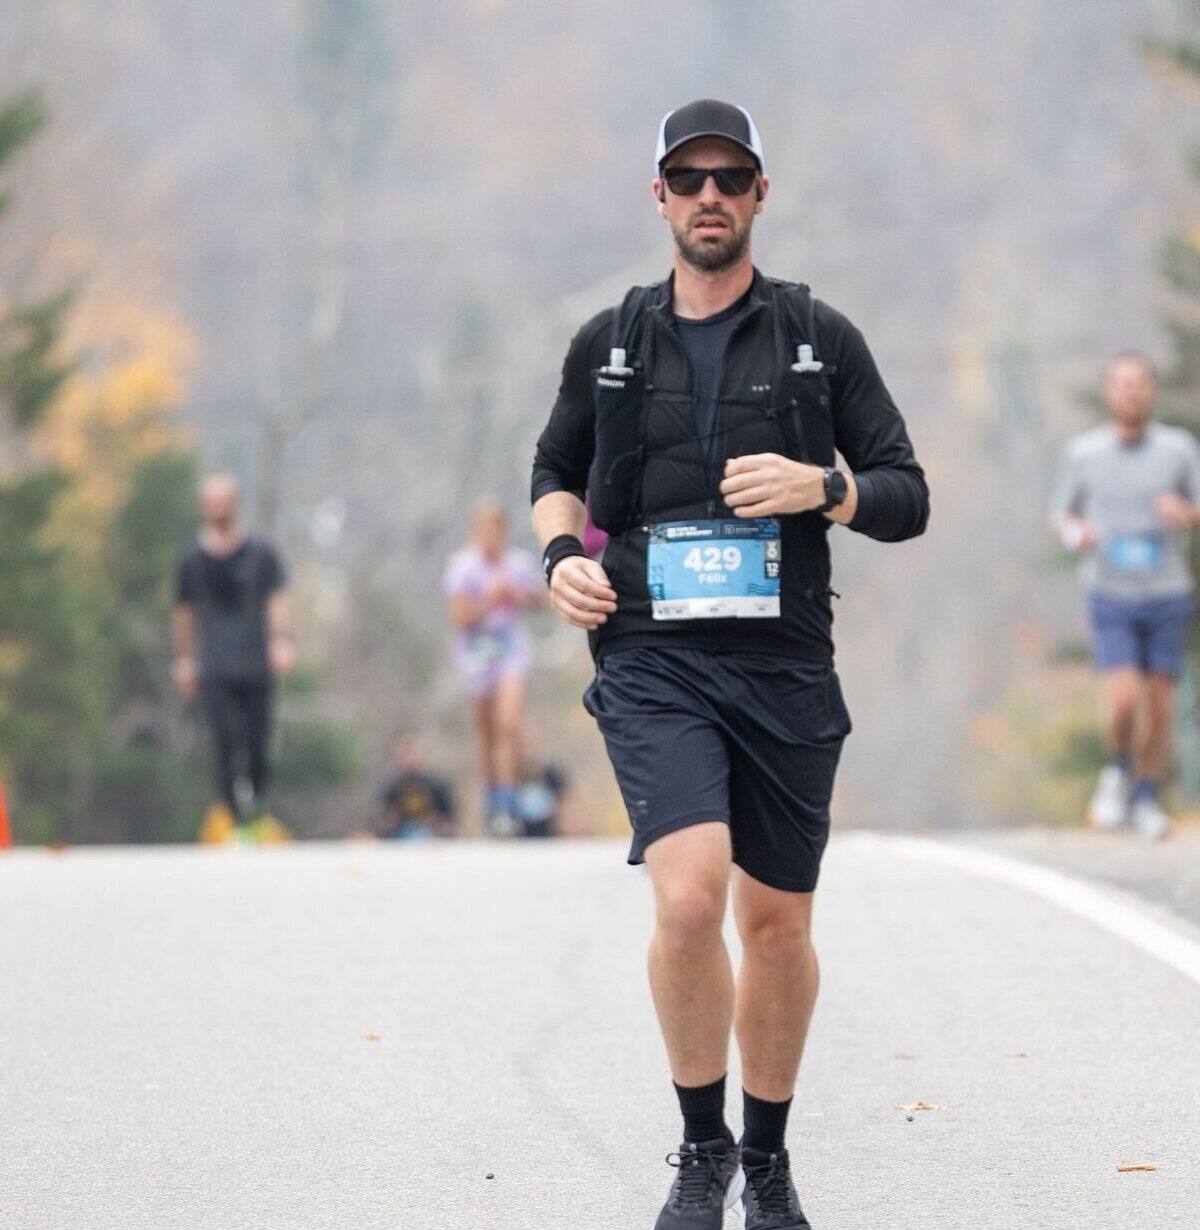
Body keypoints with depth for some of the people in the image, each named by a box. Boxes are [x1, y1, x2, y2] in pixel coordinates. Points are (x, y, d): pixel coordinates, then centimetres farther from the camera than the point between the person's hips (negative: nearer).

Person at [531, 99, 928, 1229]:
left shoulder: (820, 339, 6)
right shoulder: (607, 344, 9)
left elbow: (908, 498, 7)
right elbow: (555, 473, 24)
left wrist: (822, 487, -12)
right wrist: (561, 555, 3)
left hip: (785, 668, 1)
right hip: (650, 660, -1)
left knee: (777, 923, 7)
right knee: (689, 889, -21)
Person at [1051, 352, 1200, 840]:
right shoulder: (1082, 452, -2)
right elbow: (1062, 517, 8)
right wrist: (1076, 534, -16)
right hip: (1110, 599, -1)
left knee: (1159, 707, 3)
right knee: (1125, 701, -15)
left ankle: (1147, 802, 21)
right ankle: (1119, 772, 15)